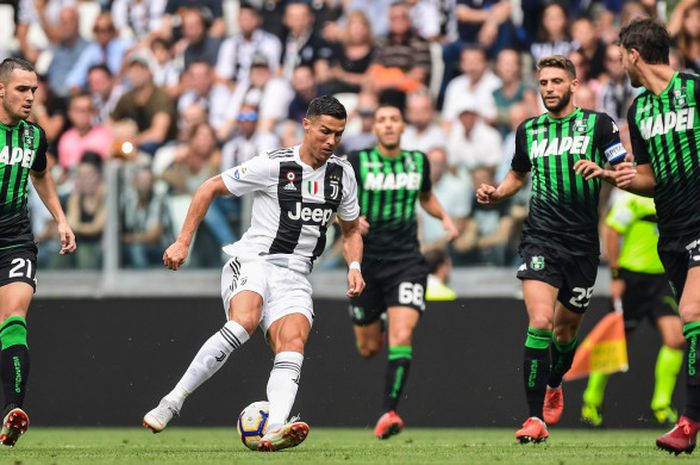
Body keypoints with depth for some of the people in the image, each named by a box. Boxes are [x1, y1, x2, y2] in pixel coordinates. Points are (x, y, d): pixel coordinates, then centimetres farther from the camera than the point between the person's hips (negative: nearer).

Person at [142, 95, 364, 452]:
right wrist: (183, 243, -4)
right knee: (244, 321, -34)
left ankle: (274, 430, -45)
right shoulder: (272, 165, -6)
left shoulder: (342, 174, 11)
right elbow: (210, 189, 1)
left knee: (293, 340, -23)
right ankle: (172, 402, -26)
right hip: (250, 262, -5)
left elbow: (351, 229, 26)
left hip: (294, 276, 5)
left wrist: (354, 267, 6)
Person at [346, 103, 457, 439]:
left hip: (406, 260, 0)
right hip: (366, 262, 0)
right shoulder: (357, 162, -2)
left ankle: (389, 412, -20)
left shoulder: (418, 161, 7)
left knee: (402, 337, -20)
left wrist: (444, 218, 7)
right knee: (368, 348, 9)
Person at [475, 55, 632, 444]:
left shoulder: (598, 124, 1)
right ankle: (536, 417, -16)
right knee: (540, 323, -18)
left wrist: (628, 176, -25)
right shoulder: (529, 131, 11)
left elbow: (624, 171, -2)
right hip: (541, 238, 0)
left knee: (565, 329, 13)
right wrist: (496, 194, 8)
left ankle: (553, 384, 46)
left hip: (583, 242, 0)